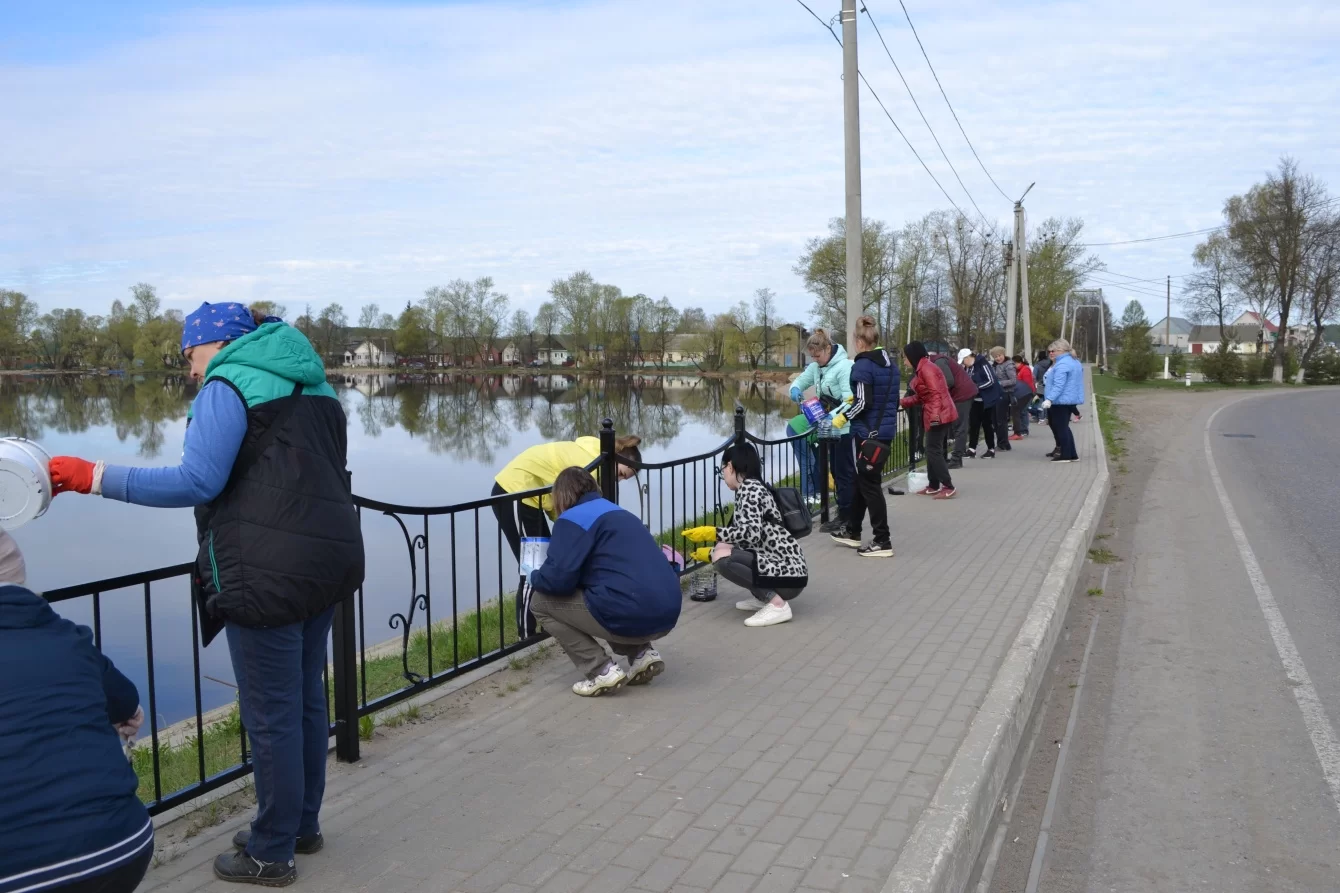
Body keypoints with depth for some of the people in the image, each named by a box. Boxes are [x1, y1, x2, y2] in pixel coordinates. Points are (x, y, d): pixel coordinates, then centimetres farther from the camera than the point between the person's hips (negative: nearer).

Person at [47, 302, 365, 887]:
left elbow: (197, 482, -17)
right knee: (306, 698, 19)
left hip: (269, 575, -9)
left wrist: (95, 478, -12)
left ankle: (271, 854, 17)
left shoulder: (226, 387, -7)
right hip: (329, 559, 9)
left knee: (270, 715, 3)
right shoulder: (311, 386, 18)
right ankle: (303, 824, 33)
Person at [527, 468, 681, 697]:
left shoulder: (573, 518, 0)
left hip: (631, 617, -8)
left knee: (541, 602, 10)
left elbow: (558, 579, -11)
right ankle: (643, 655, 16)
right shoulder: (620, 513, 25)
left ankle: (603, 672, 1)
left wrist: (534, 577, 13)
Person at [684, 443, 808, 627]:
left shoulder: (749, 487, -10)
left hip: (788, 572, -10)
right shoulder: (752, 488, 18)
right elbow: (748, 537, 23)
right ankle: (764, 596, 11)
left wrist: (711, 533, -22)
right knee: (722, 549, 13)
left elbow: (752, 534, -25)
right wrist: (710, 553, 36)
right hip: (779, 566, 10)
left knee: (722, 557, -23)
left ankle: (777, 604, -16)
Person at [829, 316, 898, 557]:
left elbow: (862, 404, -20)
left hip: (868, 434, -8)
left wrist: (844, 416, -4)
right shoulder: (891, 364, 11)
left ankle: (882, 542, 3)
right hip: (886, 432, 9)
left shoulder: (862, 366, -15)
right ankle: (853, 532, 29)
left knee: (870, 486, -1)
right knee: (863, 481, 19)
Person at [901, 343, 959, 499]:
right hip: (936, 415, 10)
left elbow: (935, 393, -22)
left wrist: (935, 414, -29)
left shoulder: (926, 368, -14)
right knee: (933, 450, 13)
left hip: (939, 416, -10)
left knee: (934, 451, -8)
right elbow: (922, 396, 19)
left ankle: (948, 487, -6)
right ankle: (934, 486, 19)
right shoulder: (922, 369, 16)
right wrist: (903, 401, 19)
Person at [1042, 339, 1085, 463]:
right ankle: (1071, 454, 17)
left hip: (1061, 401, -11)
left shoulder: (1062, 365, -18)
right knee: (1063, 427, 16)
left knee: (1060, 428, -5)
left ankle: (1065, 455, -3)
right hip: (1070, 400, 11)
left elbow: (1058, 385, -26)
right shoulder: (1074, 362, 16)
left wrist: (1049, 399, -29)